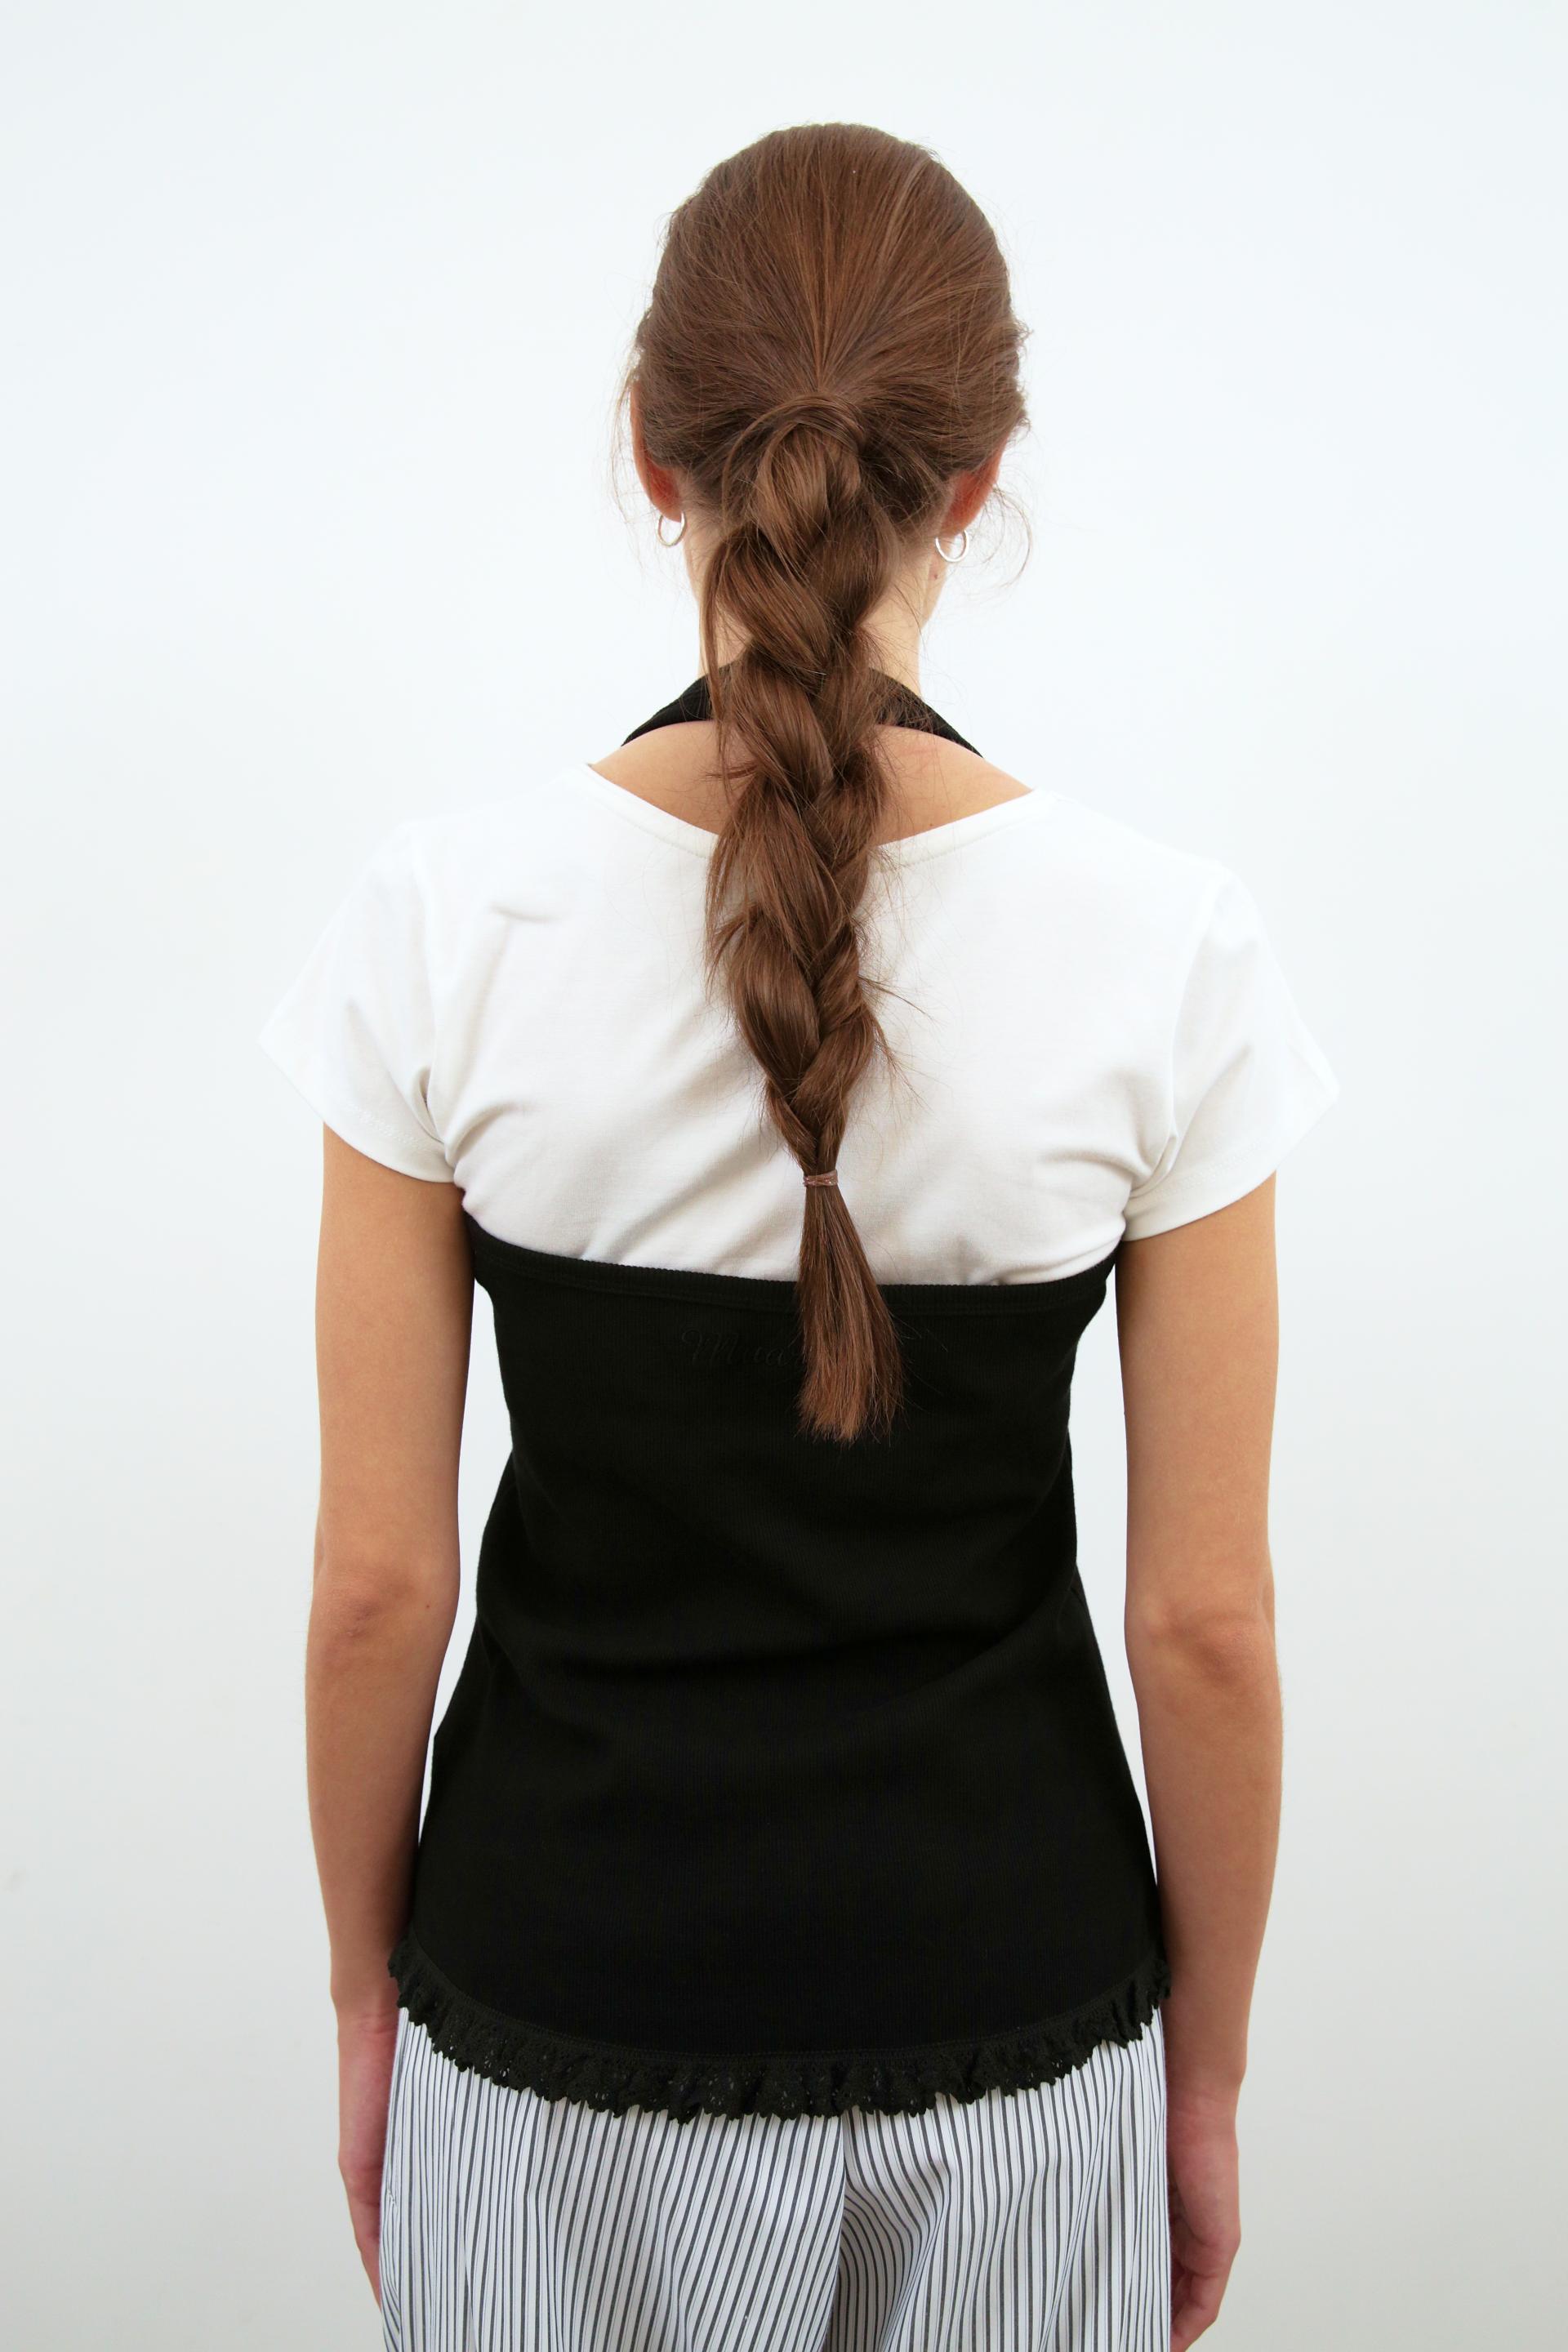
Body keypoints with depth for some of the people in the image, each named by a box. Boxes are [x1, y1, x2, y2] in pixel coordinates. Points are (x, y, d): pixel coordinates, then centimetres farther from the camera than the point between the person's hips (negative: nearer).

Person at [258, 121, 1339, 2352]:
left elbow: (379, 1577, -9)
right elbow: (1205, 1618, -10)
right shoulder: (1163, 938, -16)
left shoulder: (452, 912, -16)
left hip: (564, 2002, 0)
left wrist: (370, 1992, 8)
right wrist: (1206, 2077, 6)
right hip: (1000, 2008, 0)